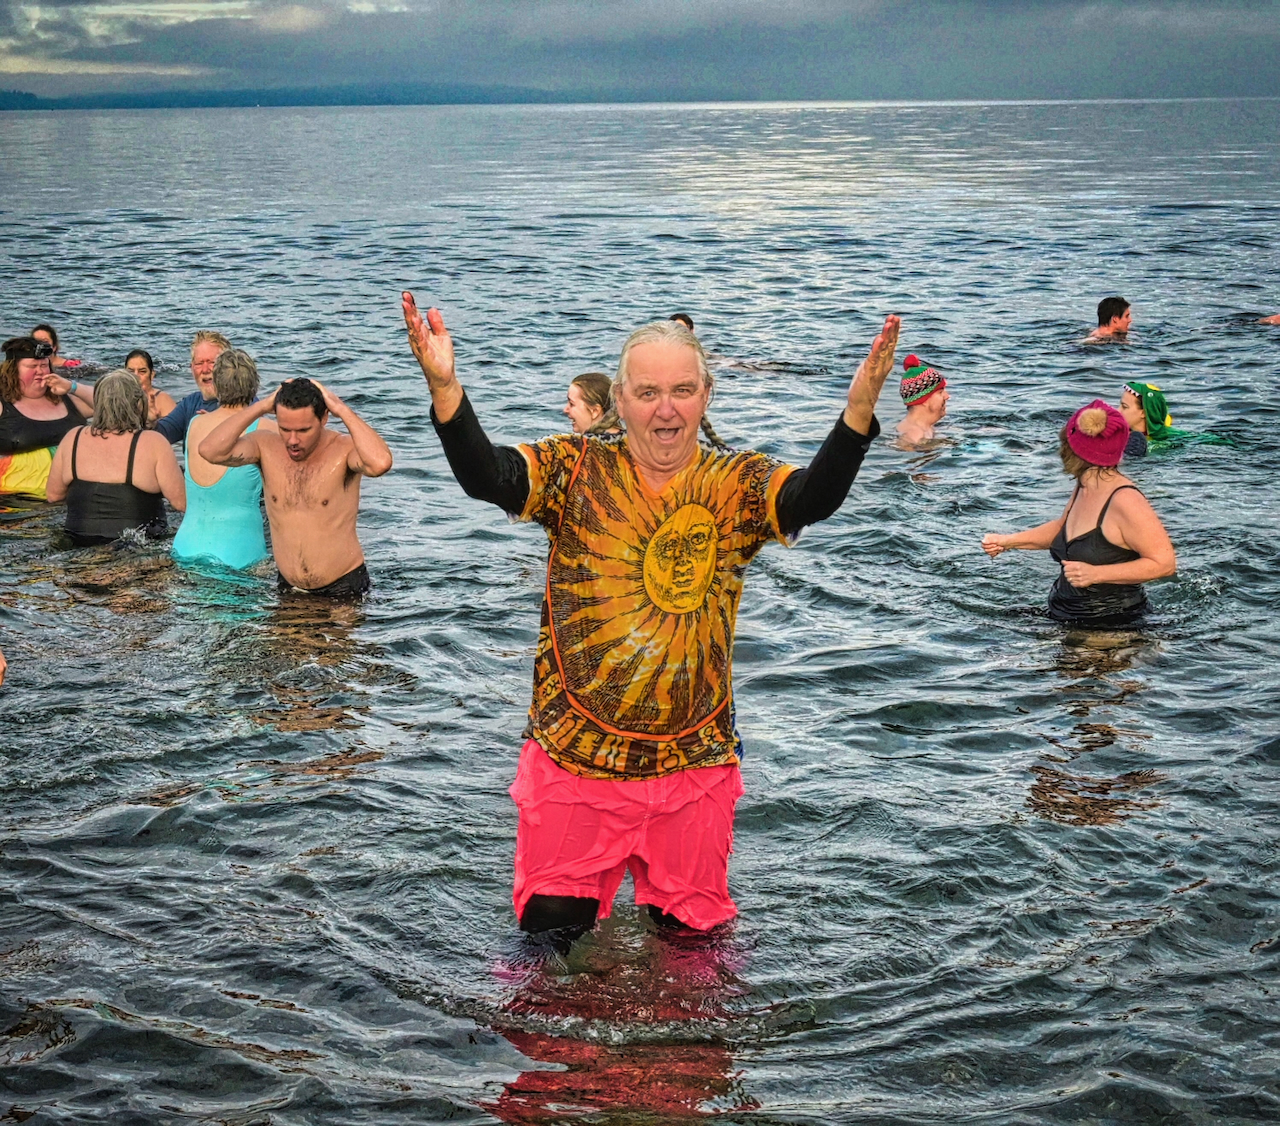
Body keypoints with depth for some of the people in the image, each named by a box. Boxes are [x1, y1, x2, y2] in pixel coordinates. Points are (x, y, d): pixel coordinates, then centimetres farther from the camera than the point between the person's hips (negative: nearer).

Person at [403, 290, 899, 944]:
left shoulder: (737, 485, -2)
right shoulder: (576, 471, -3)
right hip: (573, 760, -1)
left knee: (691, 939, 16)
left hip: (695, 765, 1)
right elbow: (486, 478, -18)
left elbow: (814, 498, -20)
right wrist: (444, 387, -36)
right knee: (552, 929, 8)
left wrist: (859, 408, -38)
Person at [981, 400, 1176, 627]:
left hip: (1110, 626, -8)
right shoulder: (1083, 489, 9)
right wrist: (1007, 541, 20)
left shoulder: (1125, 501, -18)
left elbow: (1165, 562, -21)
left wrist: (1096, 574, -24)